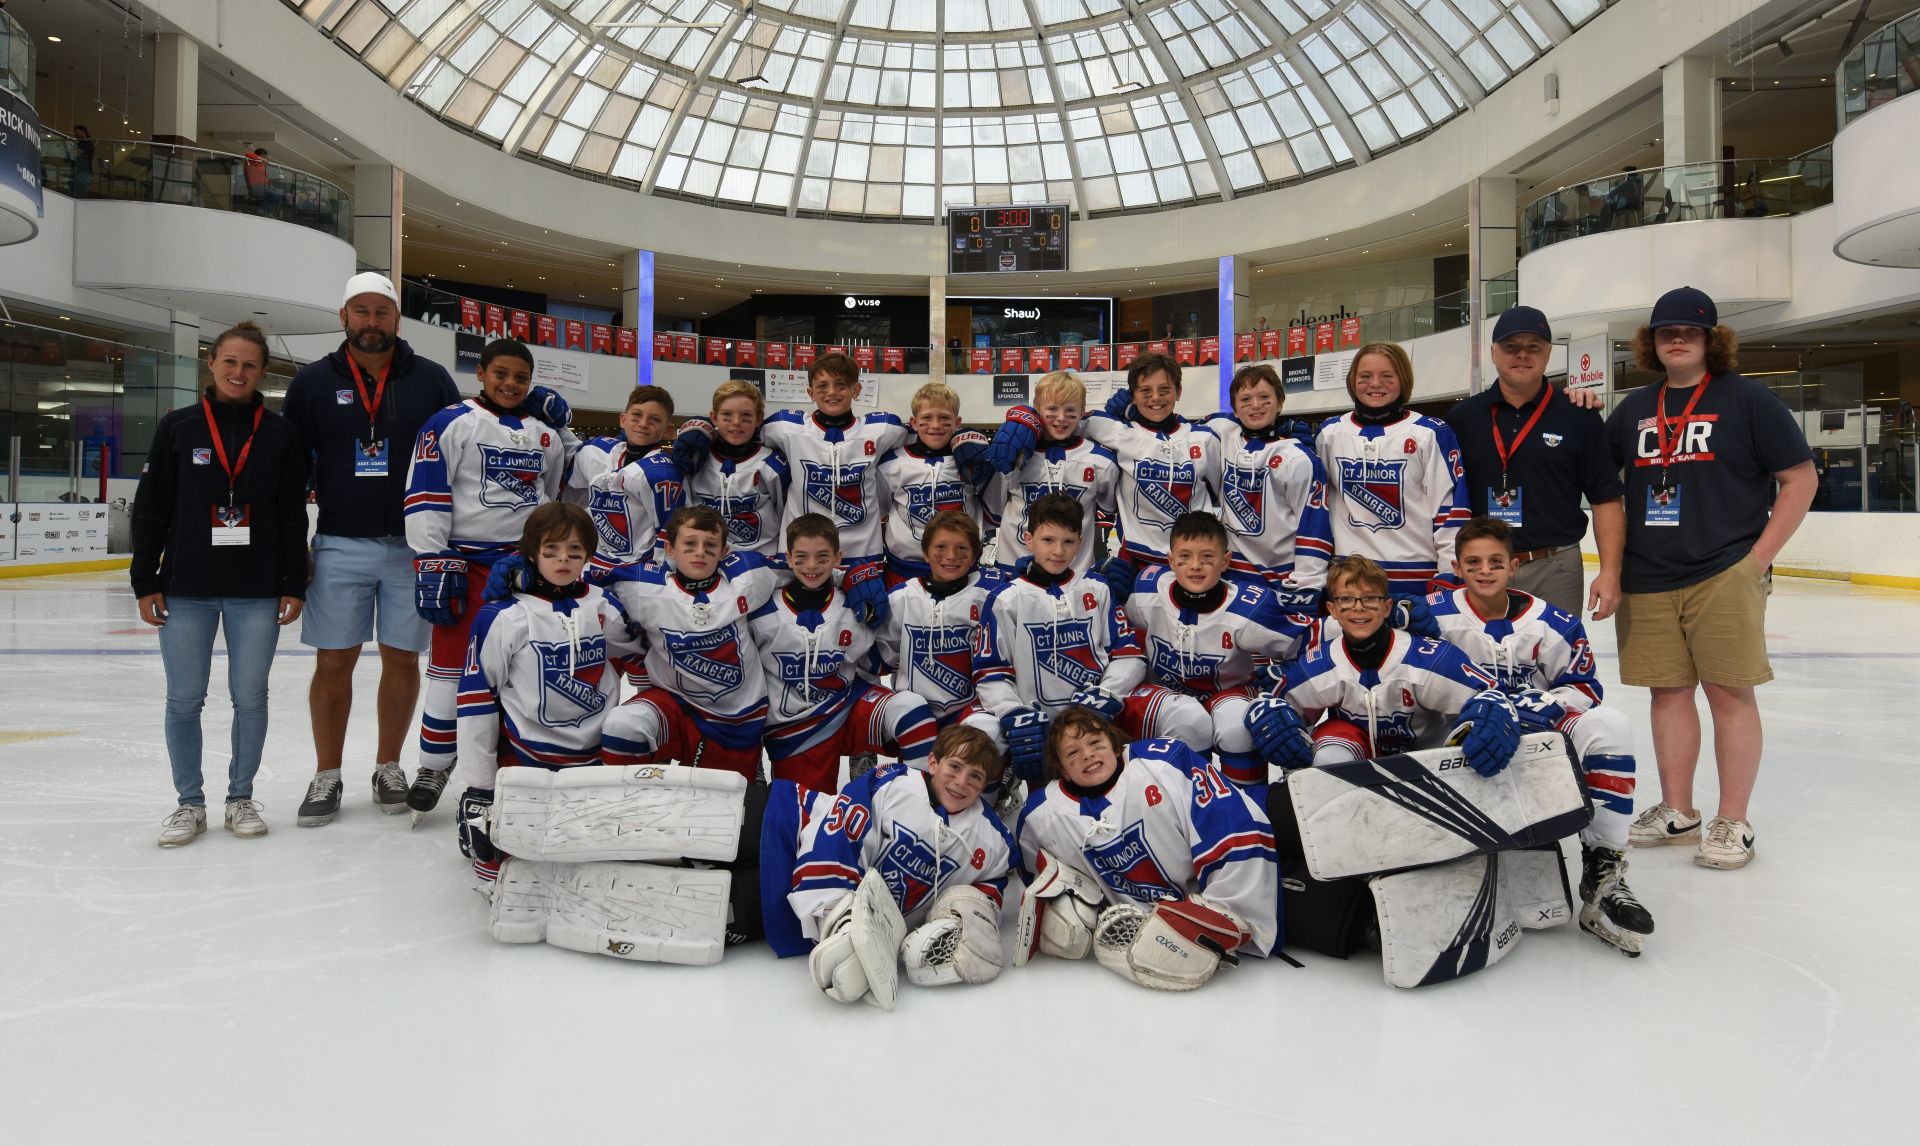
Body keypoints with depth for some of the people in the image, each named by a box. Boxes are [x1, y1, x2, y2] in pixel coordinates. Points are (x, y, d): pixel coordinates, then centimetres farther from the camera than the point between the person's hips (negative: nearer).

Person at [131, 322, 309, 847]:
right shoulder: (177, 427, 2)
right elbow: (150, 509, 3)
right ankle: (189, 803, 19)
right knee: (183, 700, 5)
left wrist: (294, 586, -1)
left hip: (257, 592, 0)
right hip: (186, 590, 1)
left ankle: (241, 797, 21)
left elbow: (293, 515, 3)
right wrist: (145, 582, 0)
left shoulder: (281, 434, 2)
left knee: (250, 697, 6)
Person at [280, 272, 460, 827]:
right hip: (340, 546, 0)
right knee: (333, 660, 3)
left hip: (413, 546, 0)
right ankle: (326, 776, 16)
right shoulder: (314, 381, 5)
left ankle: (388, 767, 21)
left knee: (402, 658, 6)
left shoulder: (432, 380, 3)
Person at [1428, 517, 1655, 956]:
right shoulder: (1436, 616, -5)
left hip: (1541, 737, 2)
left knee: (1609, 726, -25)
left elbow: (1584, 688, 4)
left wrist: (1541, 705, -17)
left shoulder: (1552, 623, 0)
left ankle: (1602, 871, -21)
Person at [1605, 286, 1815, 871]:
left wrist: (1759, 555, -7)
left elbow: (1801, 478, -1)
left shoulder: (1747, 399, -1)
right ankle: (1677, 812, 21)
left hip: (1724, 575, -4)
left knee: (1729, 691, -1)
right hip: (1647, 579, 4)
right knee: (1668, 691, 9)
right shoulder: (1633, 409, 13)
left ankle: (1733, 823, 10)